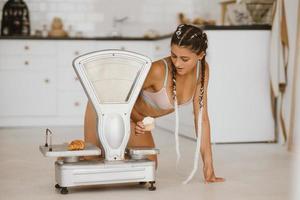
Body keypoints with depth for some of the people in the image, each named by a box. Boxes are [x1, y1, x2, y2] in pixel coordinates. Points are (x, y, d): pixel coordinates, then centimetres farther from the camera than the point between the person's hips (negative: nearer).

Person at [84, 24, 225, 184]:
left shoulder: (202, 69, -20)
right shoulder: (159, 70, -37)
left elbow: (201, 117, -16)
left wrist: (208, 164, -17)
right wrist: (137, 119, -32)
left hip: (136, 114, 6)